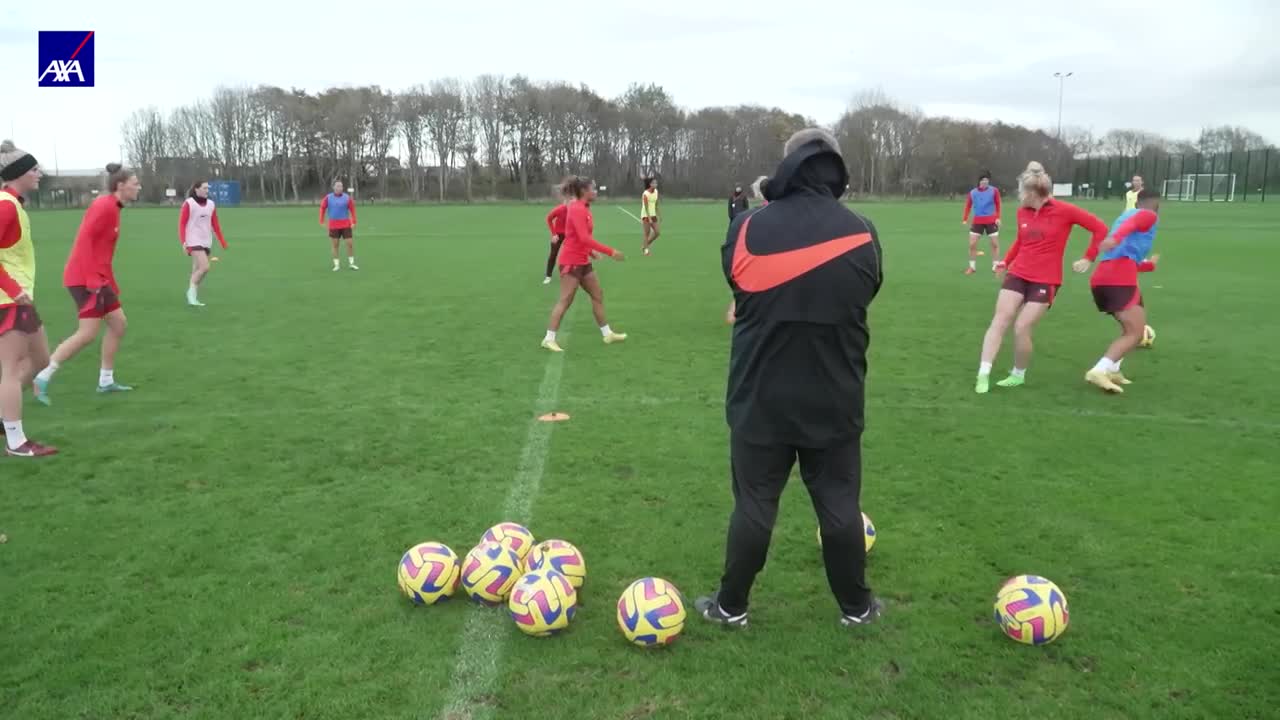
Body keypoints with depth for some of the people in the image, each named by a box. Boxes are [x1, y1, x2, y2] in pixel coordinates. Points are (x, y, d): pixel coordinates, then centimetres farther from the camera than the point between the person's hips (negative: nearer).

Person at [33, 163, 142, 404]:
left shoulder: (112, 208, 14)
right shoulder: (105, 206, -13)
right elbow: (84, 239, -21)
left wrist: (110, 283, 21)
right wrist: (91, 278, -24)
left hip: (97, 278, 10)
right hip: (85, 279, -10)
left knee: (119, 323, 12)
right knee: (88, 333, -11)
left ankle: (106, 381, 19)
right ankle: (43, 378, -3)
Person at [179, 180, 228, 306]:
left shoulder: (211, 204, 8)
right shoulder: (188, 203, -7)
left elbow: (215, 225, 14)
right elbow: (181, 223, -6)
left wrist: (223, 242, 11)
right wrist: (183, 241, -15)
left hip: (206, 242, 6)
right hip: (194, 241, -6)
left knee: (197, 269, 9)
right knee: (205, 267, -18)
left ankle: (192, 297, 18)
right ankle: (192, 292, -2)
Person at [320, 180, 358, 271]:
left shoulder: (347, 198, -3)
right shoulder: (328, 198, -2)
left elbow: (352, 210, -1)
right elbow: (322, 208, 6)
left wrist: (354, 222, -6)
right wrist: (321, 222, 2)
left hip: (346, 225, 0)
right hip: (333, 225, 0)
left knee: (350, 243, -3)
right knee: (335, 244, 4)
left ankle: (351, 263, 12)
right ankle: (336, 265, 12)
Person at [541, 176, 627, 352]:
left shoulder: (583, 208, 10)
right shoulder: (577, 209, -18)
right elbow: (584, 238, -28)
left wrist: (590, 251, 15)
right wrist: (610, 252, -27)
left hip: (582, 261, 10)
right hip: (571, 261, -10)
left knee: (598, 295, 13)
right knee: (565, 300, -6)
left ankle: (608, 334, 21)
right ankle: (549, 339, -1)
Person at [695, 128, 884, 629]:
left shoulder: (747, 228, -12)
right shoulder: (861, 233, -8)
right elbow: (863, 298, 7)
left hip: (760, 398, -1)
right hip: (835, 401, 1)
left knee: (754, 505, 11)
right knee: (840, 504, 15)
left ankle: (731, 606, 24)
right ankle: (855, 605, 30)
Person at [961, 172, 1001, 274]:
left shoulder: (994, 190, -5)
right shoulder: (972, 193, -2)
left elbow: (998, 204, -1)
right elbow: (968, 206, 3)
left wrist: (998, 218, -9)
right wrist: (965, 219, -6)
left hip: (991, 220, -1)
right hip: (977, 221, 1)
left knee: (995, 244, 1)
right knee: (972, 244, -2)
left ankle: (995, 266, 13)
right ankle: (972, 267, 11)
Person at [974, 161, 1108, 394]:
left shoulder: (1064, 211, -12)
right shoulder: (1022, 212, 4)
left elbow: (1100, 228, -5)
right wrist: (1006, 261, 11)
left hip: (1046, 281, -4)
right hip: (1017, 275, 5)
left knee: (1022, 328, -8)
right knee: (999, 321, -8)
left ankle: (1018, 375, 15)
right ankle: (983, 375, -7)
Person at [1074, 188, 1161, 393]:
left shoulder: (1125, 215, 35)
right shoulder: (1149, 215, 12)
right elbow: (1130, 224, -14)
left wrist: (1150, 264, 60)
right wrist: (1116, 238, -35)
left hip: (1100, 279, 8)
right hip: (1120, 278, -8)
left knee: (1131, 328, 23)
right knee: (1135, 333, -9)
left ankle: (1112, 369, 10)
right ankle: (1099, 370, -26)